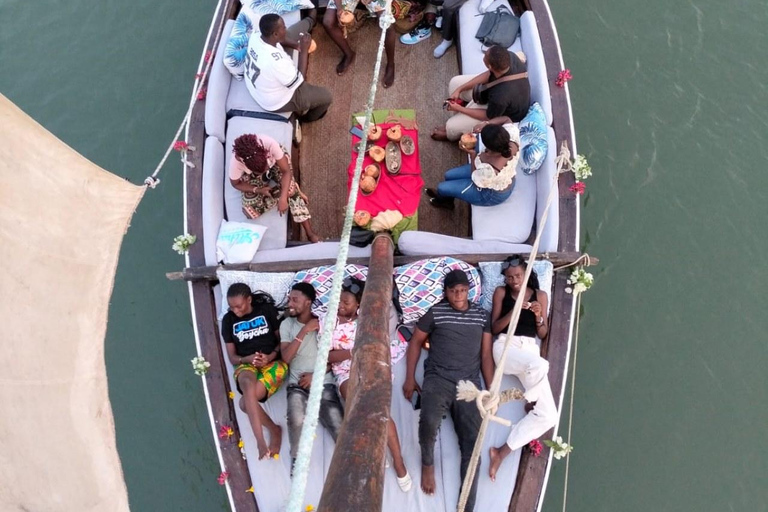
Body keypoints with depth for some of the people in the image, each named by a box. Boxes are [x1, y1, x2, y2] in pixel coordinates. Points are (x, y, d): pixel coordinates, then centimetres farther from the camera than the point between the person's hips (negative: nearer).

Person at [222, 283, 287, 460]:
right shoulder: (228, 320, 10)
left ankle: (260, 440, -11)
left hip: (273, 363, -2)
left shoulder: (267, 310, 4)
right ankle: (273, 429, -20)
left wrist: (270, 356, -12)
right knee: (248, 383, -37)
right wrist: (248, 359, -11)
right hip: (246, 365, 2)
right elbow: (232, 357, 11)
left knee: (245, 402, -30)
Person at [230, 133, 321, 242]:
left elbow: (287, 171, -31)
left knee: (290, 190, -21)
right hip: (251, 175, 1)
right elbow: (236, 183, -16)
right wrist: (257, 190, -29)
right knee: (251, 210, -13)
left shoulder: (270, 144, -43)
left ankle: (310, 233, -7)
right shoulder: (236, 163, -39)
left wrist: (283, 198, -40)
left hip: (275, 163, 0)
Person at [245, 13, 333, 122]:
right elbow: (299, 82, -25)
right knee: (326, 96, 10)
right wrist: (304, 51, -26)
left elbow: (276, 40, 5)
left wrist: (296, 45, -8)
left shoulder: (255, 36, -20)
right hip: (276, 103, -7)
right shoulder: (277, 62, -44)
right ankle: (308, 117, 41)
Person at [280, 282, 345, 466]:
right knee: (296, 420, -28)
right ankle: (297, 460, -3)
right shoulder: (287, 324, 5)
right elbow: (286, 357, -8)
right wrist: (304, 331, -14)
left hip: (324, 383, 0)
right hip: (298, 385, 0)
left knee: (338, 426, -15)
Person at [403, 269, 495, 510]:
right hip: (438, 379, -2)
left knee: (472, 443, -6)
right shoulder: (435, 312, 3)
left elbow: (486, 355, 12)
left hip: (469, 384, 3)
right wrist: (410, 378, 5)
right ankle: (427, 462, 3)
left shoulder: (482, 316, 11)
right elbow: (415, 342, 11)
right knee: (429, 421, -31)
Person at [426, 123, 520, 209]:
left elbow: (476, 180, -21)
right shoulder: (513, 140, -33)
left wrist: (472, 154, -22)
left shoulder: (488, 171, -47)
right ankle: (448, 201, 52)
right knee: (449, 175, 19)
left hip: (492, 194, -6)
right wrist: (486, 125, -25)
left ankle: (443, 197, 49)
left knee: (442, 187, 9)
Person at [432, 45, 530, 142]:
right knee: (455, 83, 8)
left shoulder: (500, 97, -46)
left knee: (452, 126, -3)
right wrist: (459, 89, -10)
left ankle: (450, 134, 39)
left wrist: (459, 109, -14)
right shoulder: (509, 56, -29)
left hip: (503, 114, -7)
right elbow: (489, 74, -8)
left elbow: (489, 116, -23)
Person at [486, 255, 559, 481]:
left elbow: (543, 334, 14)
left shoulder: (540, 295, 14)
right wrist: (513, 311, -12)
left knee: (549, 415, -12)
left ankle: (502, 452, -4)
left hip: (530, 350, 4)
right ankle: (530, 401, -6)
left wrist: (539, 317, -7)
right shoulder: (501, 292, 8)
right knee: (541, 365, -39)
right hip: (506, 346, -3)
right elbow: (494, 328, 3)